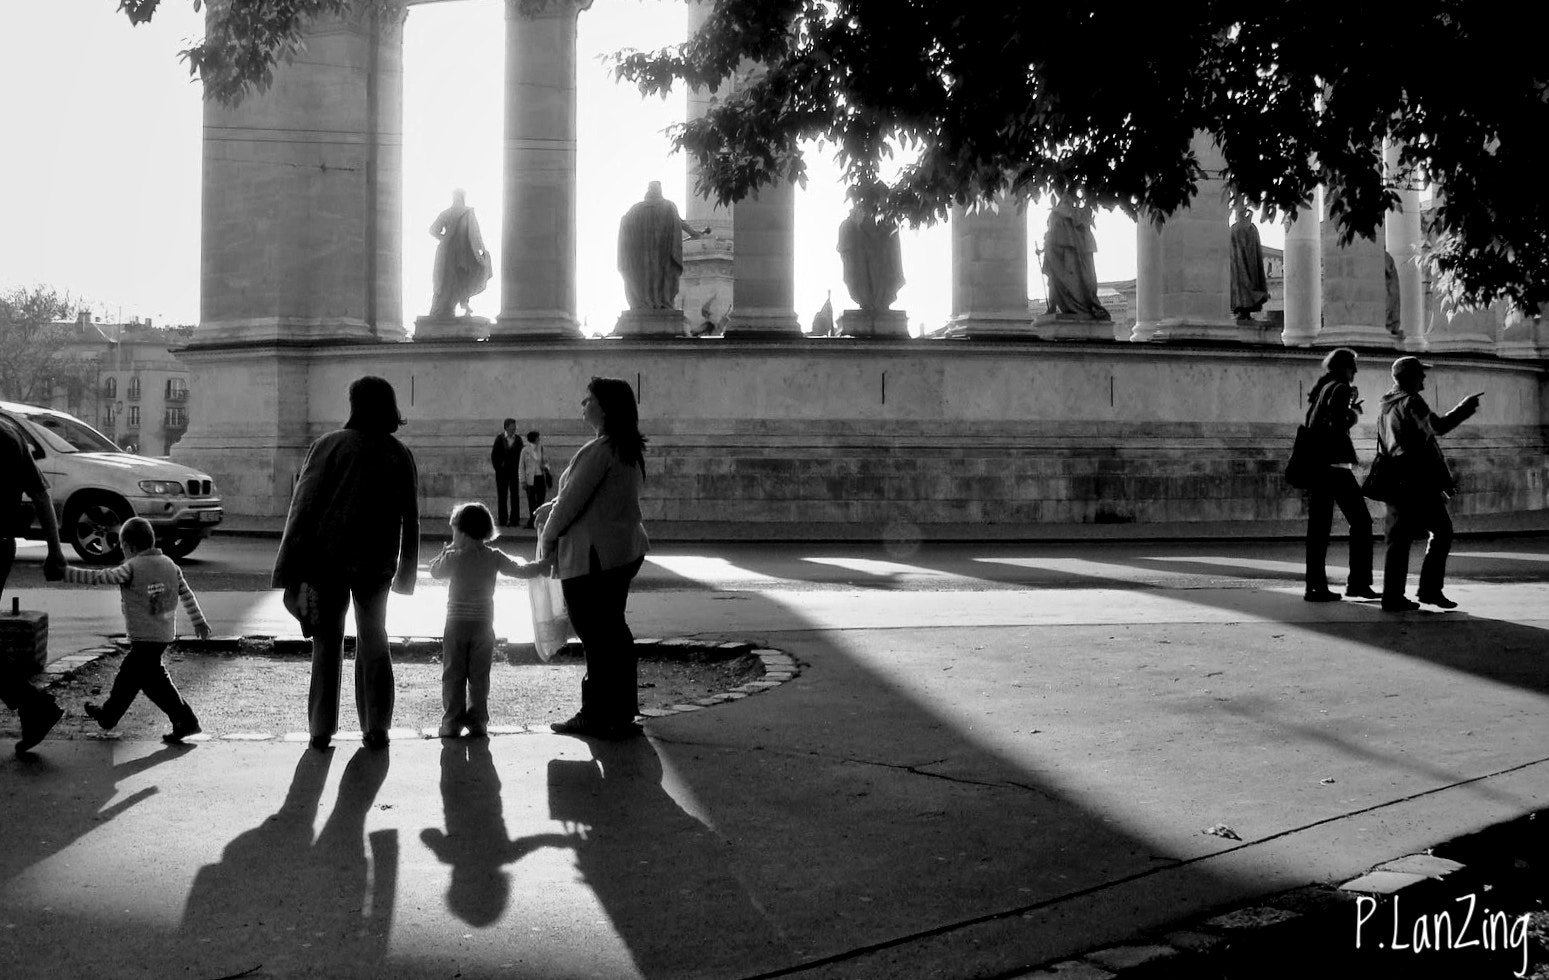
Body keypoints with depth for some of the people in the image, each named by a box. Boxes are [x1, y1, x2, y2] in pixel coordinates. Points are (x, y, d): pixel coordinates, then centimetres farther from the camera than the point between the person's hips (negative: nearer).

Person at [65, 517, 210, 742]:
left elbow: (98, 577, -14)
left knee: (153, 680, 1)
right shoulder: (169, 564, 6)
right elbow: (187, 594, 11)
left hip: (144, 636, -8)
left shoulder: (132, 568, -15)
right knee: (129, 673, 21)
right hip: (165, 633, 8)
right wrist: (198, 621, 20)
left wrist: (65, 572, -6)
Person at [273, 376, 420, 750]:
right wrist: (405, 573, 15)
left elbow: (303, 507, -10)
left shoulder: (330, 445, -8)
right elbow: (410, 519, 6)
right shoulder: (400, 455, 2)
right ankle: (376, 729, 11)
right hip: (376, 562, 2)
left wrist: (289, 568, -8)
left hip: (328, 559, -2)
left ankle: (321, 729, 8)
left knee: (327, 642, 8)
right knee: (373, 641, 14)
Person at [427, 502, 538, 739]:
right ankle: (477, 723, 8)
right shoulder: (494, 557, -1)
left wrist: (447, 550, 18)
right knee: (479, 677, 8)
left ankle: (452, 722, 3)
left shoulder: (455, 557, -7)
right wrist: (540, 566, 19)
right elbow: (521, 570, 3)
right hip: (484, 626, 2)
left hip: (457, 624, -2)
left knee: (453, 676, 5)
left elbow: (435, 570, 7)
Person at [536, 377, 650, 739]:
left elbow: (571, 501, -15)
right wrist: (552, 508, 14)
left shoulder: (598, 451, -19)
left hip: (592, 556, -9)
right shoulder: (629, 450, 11)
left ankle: (598, 718, 5)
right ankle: (622, 712, 24)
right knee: (614, 631, 16)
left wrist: (547, 539, 0)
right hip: (625, 549, 9)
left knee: (595, 636, -2)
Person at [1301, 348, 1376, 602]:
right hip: (1335, 464, -8)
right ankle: (1358, 582, 0)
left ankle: (1316, 586, 3)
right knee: (1361, 521, 1)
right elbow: (1338, 424, -18)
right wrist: (1355, 412, 0)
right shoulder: (1339, 389, -6)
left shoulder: (1318, 390, 18)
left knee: (1318, 527, 6)